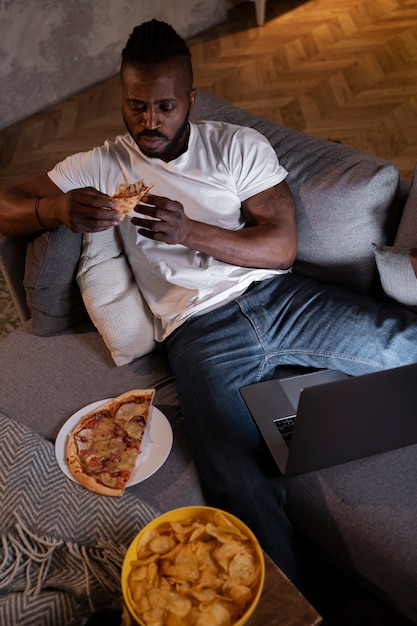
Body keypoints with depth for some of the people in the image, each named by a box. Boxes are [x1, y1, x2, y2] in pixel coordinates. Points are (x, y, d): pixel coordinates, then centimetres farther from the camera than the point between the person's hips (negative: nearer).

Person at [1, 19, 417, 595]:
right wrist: (58, 208, -16)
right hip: (199, 328, -2)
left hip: (278, 296, 3)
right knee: (245, 486, -25)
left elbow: (282, 246, 0)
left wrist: (190, 231, -16)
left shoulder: (239, 145, 9)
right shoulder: (101, 166, 11)